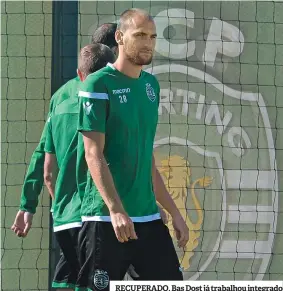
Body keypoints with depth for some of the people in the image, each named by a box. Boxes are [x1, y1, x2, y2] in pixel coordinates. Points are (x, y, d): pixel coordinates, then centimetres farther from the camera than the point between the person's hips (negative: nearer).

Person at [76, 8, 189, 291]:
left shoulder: (151, 85, 14)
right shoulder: (98, 85, -7)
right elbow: (94, 154, -15)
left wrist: (173, 211, 18)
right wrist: (116, 209, -26)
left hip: (148, 216, 7)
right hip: (105, 218, -7)